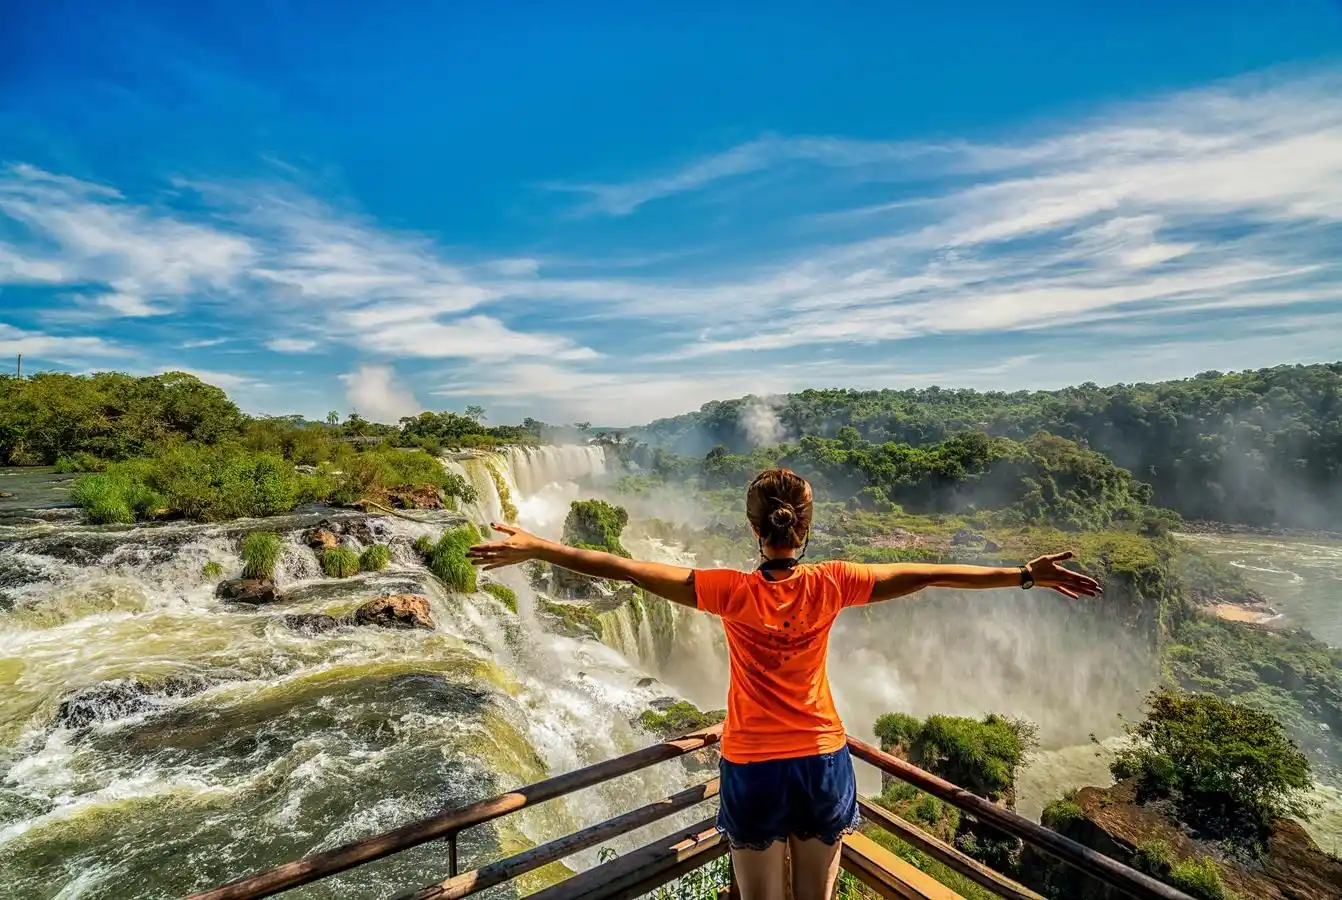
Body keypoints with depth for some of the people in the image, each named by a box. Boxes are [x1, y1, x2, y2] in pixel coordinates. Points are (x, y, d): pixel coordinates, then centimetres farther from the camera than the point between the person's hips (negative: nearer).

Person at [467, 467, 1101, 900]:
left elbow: (627, 568, -19)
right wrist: (1026, 575, -1)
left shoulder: (733, 592, -19)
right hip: (823, 762, 2)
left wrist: (536, 549, -13)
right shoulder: (830, 585, -14)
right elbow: (925, 574, -9)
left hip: (753, 769, -2)